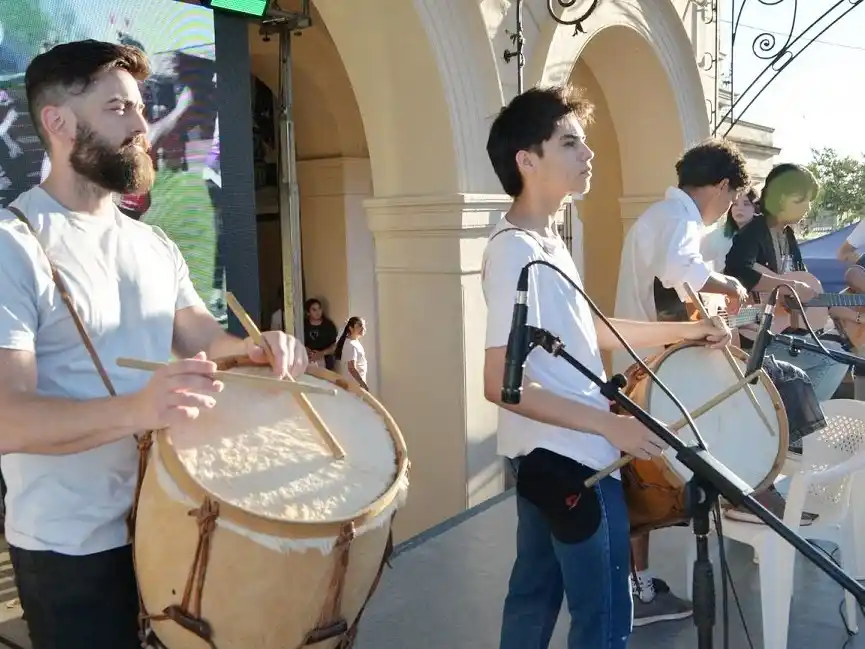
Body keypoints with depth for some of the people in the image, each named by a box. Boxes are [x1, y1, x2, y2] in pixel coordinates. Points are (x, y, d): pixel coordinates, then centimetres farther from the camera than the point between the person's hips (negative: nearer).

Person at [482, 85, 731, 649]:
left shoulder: (547, 240, 8)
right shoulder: (517, 252, -22)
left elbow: (584, 332, 16)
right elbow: (501, 383, -25)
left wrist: (683, 330, 12)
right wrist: (610, 424, -25)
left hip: (550, 453, 10)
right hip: (571, 458, -9)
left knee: (536, 597, 21)